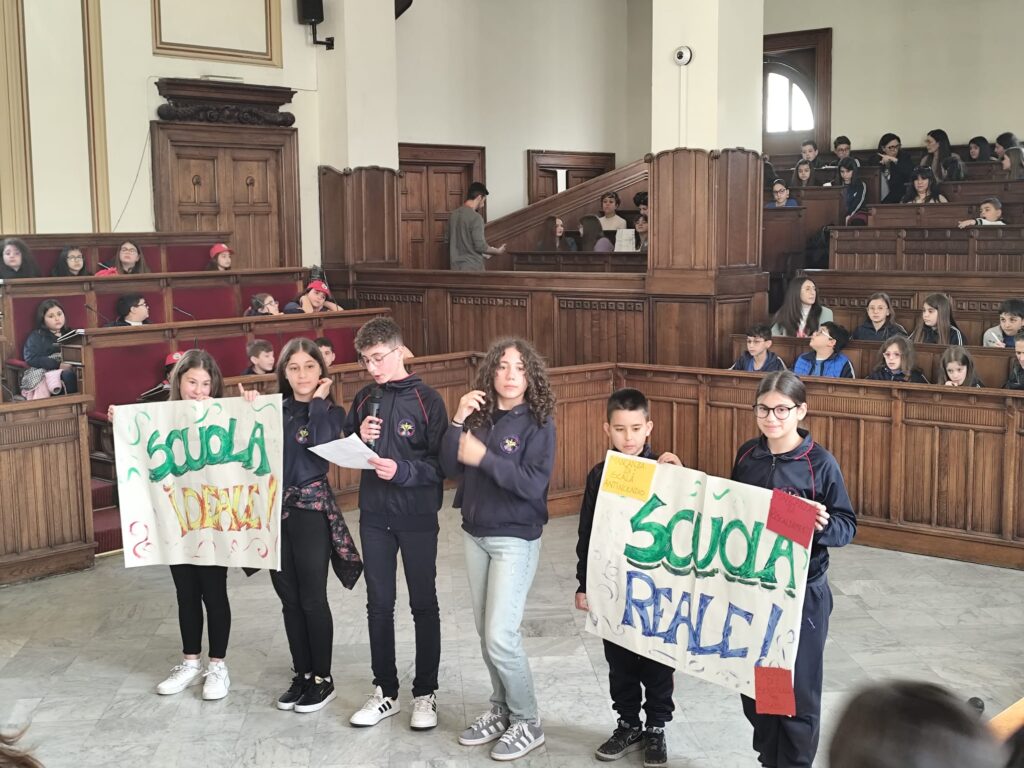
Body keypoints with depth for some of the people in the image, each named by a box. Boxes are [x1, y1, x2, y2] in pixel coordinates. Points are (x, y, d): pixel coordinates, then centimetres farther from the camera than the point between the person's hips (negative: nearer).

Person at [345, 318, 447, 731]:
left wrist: (402, 471, -25)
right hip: (374, 515, 4)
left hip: (417, 517, -4)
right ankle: (385, 691, 23)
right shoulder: (364, 399, 5)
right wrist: (359, 439, -9)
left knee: (424, 605, 7)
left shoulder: (426, 399, -9)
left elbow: (442, 463, -11)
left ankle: (425, 693, 18)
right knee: (379, 605, 11)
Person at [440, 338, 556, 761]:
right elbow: (450, 469, -5)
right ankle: (501, 709, 30)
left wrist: (484, 458, -23)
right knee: (486, 633, 13)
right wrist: (458, 421, -16)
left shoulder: (538, 422, -11)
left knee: (501, 637, -8)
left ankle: (527, 723, 9)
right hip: (475, 535, 5)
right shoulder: (478, 416, 2)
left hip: (515, 539, -5)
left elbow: (534, 483, -21)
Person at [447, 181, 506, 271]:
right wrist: (497, 251, 0)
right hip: (473, 268, -8)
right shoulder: (475, 217, -15)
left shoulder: (453, 215, 9)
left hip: (456, 267, 8)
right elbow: (480, 245, -19)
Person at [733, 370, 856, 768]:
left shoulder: (819, 463, -12)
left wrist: (824, 525, -29)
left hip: (802, 593, -5)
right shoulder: (747, 455, 2)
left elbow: (848, 526, -10)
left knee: (797, 688, 5)